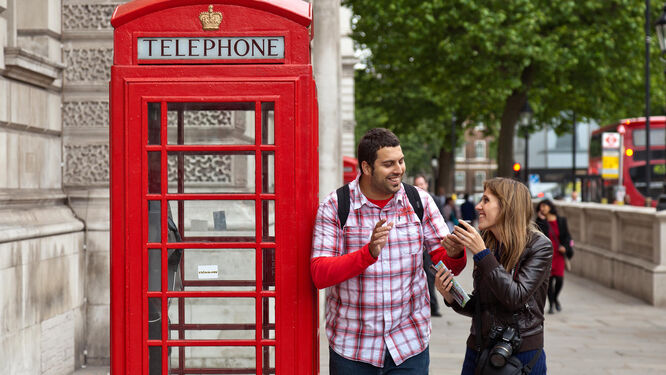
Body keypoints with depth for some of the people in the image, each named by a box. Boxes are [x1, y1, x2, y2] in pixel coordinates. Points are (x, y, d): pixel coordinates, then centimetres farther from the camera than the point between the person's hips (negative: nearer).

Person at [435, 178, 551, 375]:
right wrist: (450, 296, -8)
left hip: (522, 353, -5)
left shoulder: (538, 246, -9)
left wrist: (482, 254, -21)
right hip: (479, 351, 5)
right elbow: (478, 307, 11)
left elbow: (515, 298, -21)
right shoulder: (486, 242, 4)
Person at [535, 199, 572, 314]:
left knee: (559, 278, -9)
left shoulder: (561, 220, 5)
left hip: (558, 254, 1)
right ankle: (551, 304, 14)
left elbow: (567, 236, 9)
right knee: (549, 279, -2)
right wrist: (542, 220, -15)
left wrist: (564, 246, -7)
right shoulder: (540, 221, 2)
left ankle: (555, 298, 21)